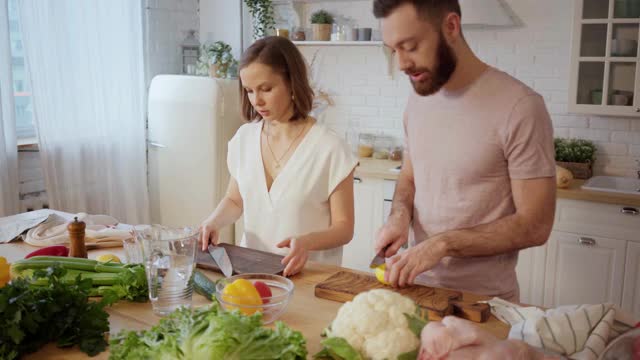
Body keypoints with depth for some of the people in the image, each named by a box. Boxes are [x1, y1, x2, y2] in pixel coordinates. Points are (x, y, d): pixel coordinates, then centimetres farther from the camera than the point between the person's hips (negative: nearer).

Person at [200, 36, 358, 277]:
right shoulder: (244, 138, 6)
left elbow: (344, 227, -4)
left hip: (310, 274, -4)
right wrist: (214, 222, -1)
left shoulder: (329, 148, -10)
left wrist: (308, 241, -23)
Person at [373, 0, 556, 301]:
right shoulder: (417, 100, 1)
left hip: (482, 298, -6)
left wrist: (443, 243, -24)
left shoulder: (520, 107, -19)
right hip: (416, 285, 6)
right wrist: (400, 214, -7)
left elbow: (534, 226, -17)